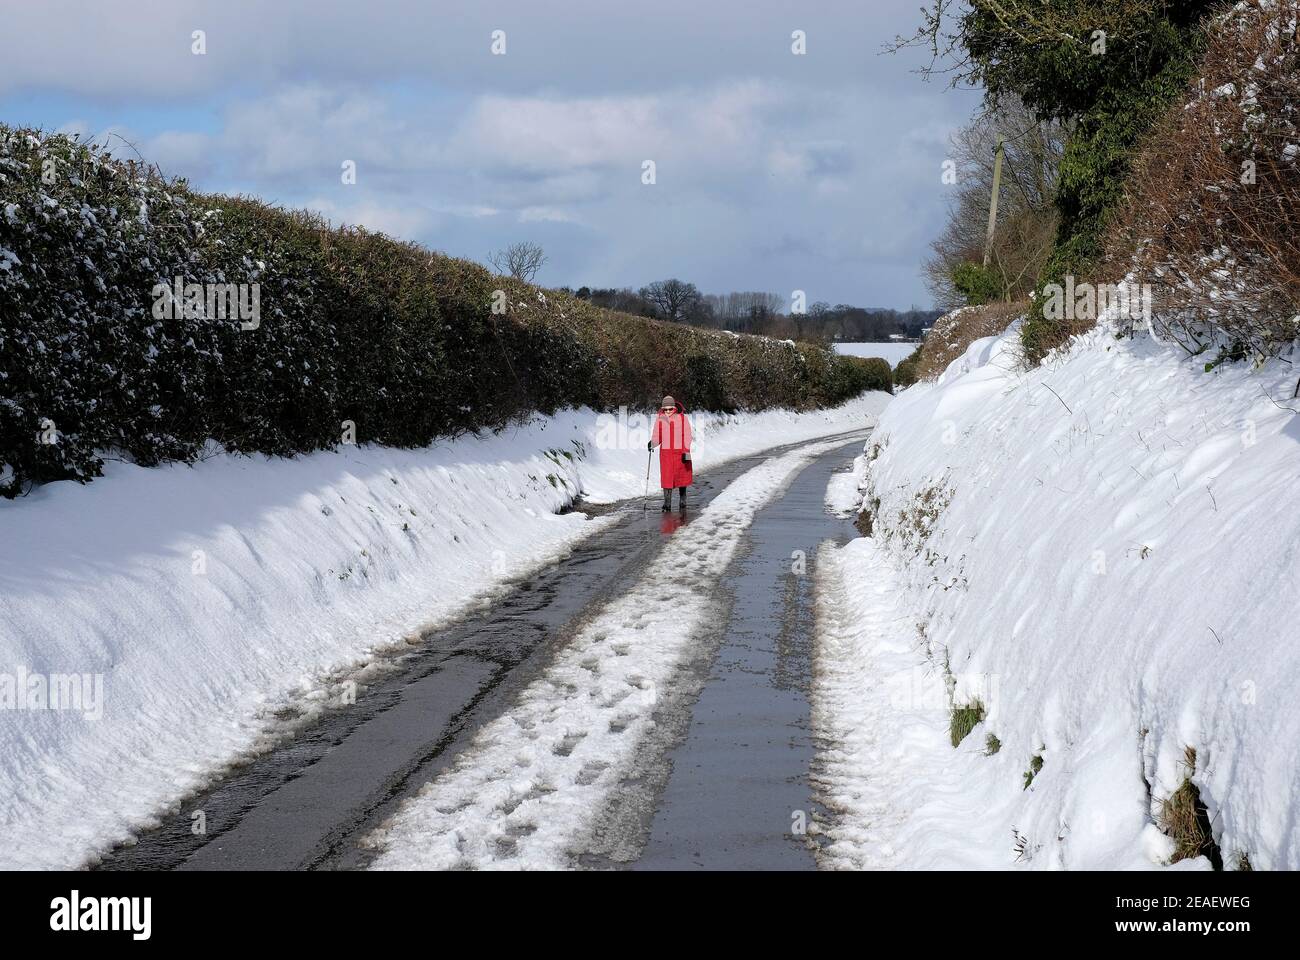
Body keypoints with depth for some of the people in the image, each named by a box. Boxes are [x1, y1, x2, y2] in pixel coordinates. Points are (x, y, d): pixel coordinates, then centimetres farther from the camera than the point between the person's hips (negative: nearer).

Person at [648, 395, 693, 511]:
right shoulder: (659, 419, 3)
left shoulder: (682, 418, -2)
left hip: (680, 452, -1)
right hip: (665, 453, 1)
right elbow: (657, 437, 6)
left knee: (682, 476, 9)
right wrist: (652, 443, -16)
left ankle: (682, 500, 24)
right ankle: (667, 503, -6)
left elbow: (687, 436, -2)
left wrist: (686, 452, -8)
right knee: (666, 478, -6)